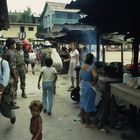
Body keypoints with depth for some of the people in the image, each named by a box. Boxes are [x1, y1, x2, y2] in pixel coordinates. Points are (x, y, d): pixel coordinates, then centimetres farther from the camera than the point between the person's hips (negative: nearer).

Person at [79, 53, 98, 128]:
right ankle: (87, 123, 11)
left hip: (83, 86, 8)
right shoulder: (92, 67, -18)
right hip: (89, 88, -8)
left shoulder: (82, 66, 5)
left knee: (83, 103, 19)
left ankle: (83, 119, 34)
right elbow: (95, 76, -34)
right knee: (88, 105, 1)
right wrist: (94, 82, -16)